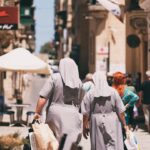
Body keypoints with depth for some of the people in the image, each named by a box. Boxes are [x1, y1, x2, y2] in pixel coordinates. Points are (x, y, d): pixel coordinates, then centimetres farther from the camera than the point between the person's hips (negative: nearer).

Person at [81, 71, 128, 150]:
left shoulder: (89, 94, -5)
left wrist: (85, 127, 5)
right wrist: (124, 124, 6)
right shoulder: (113, 92, -4)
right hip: (112, 123, 0)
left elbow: (86, 113, -4)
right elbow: (120, 111, -2)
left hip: (97, 123, 0)